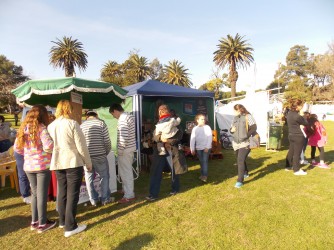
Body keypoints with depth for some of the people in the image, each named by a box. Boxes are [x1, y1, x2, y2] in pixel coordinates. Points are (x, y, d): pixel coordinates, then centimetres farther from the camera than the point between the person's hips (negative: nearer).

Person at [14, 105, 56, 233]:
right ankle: (42, 224, 16)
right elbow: (48, 146, -23)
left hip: (28, 166, 7)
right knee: (42, 195, 5)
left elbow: (17, 148, 14)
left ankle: (34, 222, 29)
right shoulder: (41, 128, -13)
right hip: (42, 166, -6)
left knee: (35, 193, 19)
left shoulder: (23, 128, 8)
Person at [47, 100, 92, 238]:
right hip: (73, 163, -6)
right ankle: (70, 227, 8)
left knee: (62, 192, 18)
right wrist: (88, 163, -2)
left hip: (57, 163, 6)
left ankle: (63, 221, 33)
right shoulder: (72, 124, -13)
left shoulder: (50, 126, 6)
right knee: (72, 194, 1)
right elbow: (81, 146, -12)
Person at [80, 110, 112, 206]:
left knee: (89, 178, 14)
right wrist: (107, 152, 9)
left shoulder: (82, 126, 4)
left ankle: (93, 200, 22)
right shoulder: (101, 123, -4)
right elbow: (107, 141, -8)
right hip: (100, 156, -2)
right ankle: (105, 199, 19)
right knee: (104, 177, 13)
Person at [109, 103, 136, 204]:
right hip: (130, 148, 10)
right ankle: (127, 189, 36)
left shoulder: (122, 119, -19)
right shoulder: (129, 116, 12)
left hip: (125, 150, -10)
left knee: (125, 172, 0)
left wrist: (120, 150, -17)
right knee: (127, 171, 21)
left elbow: (124, 136, -27)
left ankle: (129, 195, 10)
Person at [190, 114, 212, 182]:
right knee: (201, 162, 12)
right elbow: (192, 139, 2)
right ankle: (202, 174, 23)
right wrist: (192, 149, -1)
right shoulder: (195, 129, 1)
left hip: (206, 147, -3)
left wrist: (207, 147, -14)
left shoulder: (207, 127, -5)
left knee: (205, 161, -10)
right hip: (198, 148, 3)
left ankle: (205, 176, -11)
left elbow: (210, 138, -8)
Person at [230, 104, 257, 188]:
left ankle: (240, 181, -8)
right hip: (236, 143, 7)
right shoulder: (235, 118, 11)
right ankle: (245, 173, 44)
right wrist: (231, 130, -5)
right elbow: (231, 128, 19)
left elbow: (254, 128, -12)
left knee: (240, 160, -14)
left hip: (245, 143, -7)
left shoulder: (248, 116, -8)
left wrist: (246, 136, -19)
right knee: (239, 160, 18)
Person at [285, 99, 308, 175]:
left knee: (291, 151, 18)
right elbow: (305, 123, -8)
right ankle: (296, 170, 11)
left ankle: (288, 166, 30)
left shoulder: (289, 114, 5)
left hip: (291, 135, 9)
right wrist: (303, 117, 11)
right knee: (297, 153, 1)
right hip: (298, 136, -9)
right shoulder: (297, 116, -22)